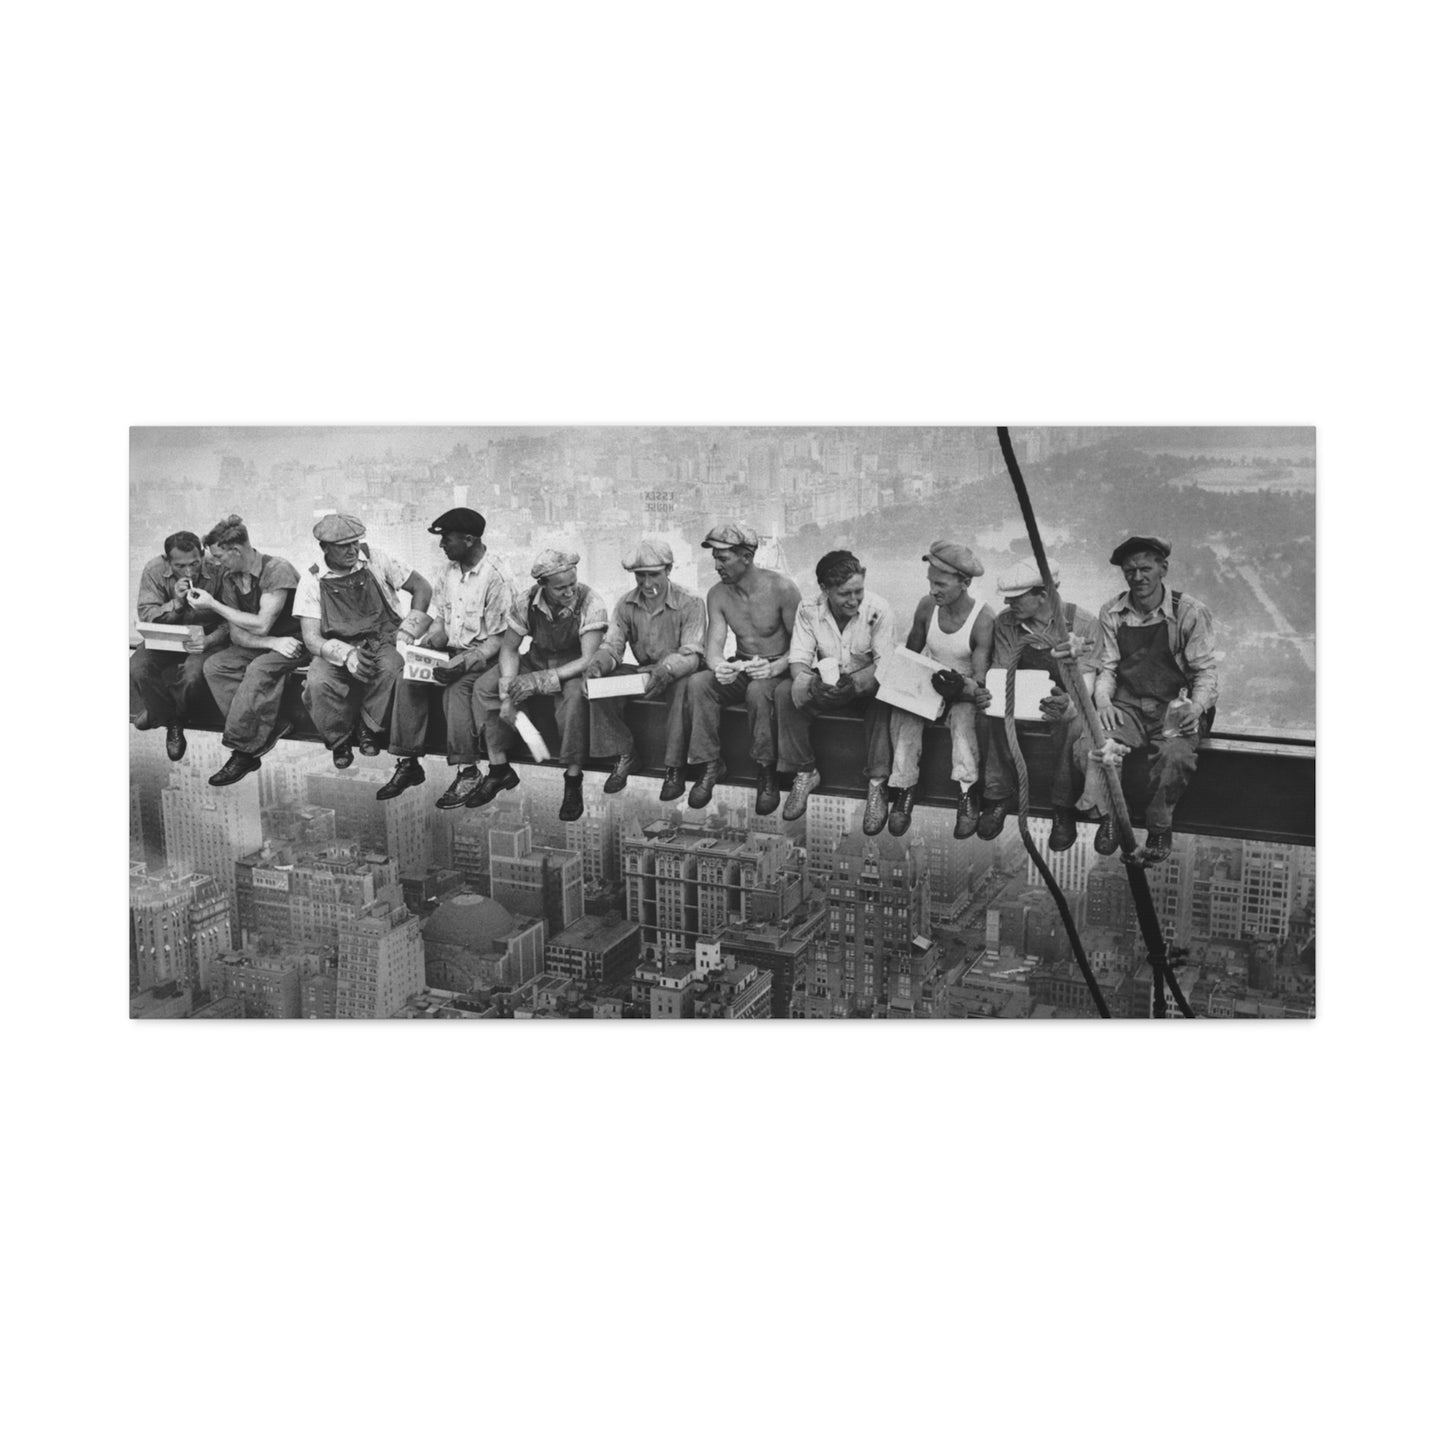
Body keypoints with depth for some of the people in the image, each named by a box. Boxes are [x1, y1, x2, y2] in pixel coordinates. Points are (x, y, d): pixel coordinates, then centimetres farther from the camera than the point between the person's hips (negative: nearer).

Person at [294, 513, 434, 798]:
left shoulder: (374, 561, 2)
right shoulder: (312, 580, 0)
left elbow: (421, 586, 9)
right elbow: (311, 638, -5)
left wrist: (407, 632, -2)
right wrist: (346, 654, -25)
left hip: (382, 641, 0)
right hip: (337, 649, 0)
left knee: (394, 668, -36)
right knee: (318, 683, -33)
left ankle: (370, 727, -8)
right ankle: (339, 741, -3)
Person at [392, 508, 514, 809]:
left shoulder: (495, 580, -14)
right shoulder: (446, 573, 8)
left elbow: (498, 639, -13)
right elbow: (439, 621, 16)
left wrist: (466, 662, -26)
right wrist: (430, 639, -7)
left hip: (480, 656, -6)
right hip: (448, 650, 6)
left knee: (456, 689, -33)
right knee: (408, 681, -18)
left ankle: (467, 771, -26)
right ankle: (407, 762, -13)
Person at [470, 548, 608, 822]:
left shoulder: (591, 605, -25)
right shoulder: (527, 603, -13)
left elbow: (589, 660, -28)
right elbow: (509, 648, -5)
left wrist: (542, 680, -36)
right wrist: (508, 694, -20)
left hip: (573, 669, -4)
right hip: (535, 662, 4)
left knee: (574, 696, -38)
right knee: (485, 687, -15)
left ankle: (573, 781, -24)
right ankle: (498, 769, -4)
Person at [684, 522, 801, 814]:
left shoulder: (782, 589, -15)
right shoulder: (717, 594, -1)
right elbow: (714, 645, -8)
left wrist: (775, 668, -34)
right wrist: (718, 666, -33)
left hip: (778, 670, -4)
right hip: (740, 669, 5)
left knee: (758, 690, -38)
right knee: (697, 683, -25)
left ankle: (767, 773, -22)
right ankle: (711, 765, -15)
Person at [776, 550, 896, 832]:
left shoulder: (878, 609, -17)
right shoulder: (808, 610, -10)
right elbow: (798, 659, -13)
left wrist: (855, 682, -41)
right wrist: (813, 682, -37)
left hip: (865, 685, -2)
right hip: (825, 685, 2)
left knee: (882, 699, -36)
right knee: (786, 694, -25)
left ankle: (877, 785, -27)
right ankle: (804, 773, -10)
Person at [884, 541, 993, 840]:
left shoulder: (983, 618, -18)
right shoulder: (926, 606, -5)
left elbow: (980, 678, -19)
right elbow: (909, 655, 10)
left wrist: (965, 688, -40)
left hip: (965, 689, -3)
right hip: (929, 682, 4)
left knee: (964, 711, -36)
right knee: (903, 708, -27)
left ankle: (967, 793, -36)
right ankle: (903, 789, -27)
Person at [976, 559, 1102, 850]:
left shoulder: (1084, 624, -16)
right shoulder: (1005, 622, -6)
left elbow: (1085, 680, -22)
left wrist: (1069, 705, -46)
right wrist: (986, 694, -30)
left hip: (1065, 700, -3)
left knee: (1072, 725, -37)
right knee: (998, 717, -31)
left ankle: (1064, 810, -20)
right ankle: (998, 796, -15)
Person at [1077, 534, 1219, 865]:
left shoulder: (1190, 612, -4)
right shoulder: (1111, 613, 6)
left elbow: (1205, 671, -3)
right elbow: (1106, 668, 8)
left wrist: (1196, 707, -22)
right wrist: (1103, 701, -12)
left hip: (1175, 707, -2)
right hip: (1126, 706, 3)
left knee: (1176, 755, -35)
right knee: (1087, 745, -28)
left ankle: (1160, 829, -10)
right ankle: (1109, 815, -4)